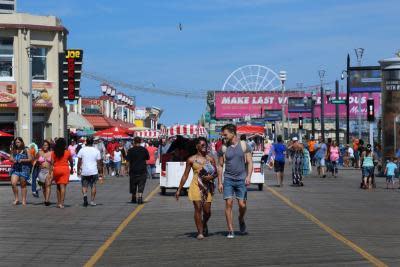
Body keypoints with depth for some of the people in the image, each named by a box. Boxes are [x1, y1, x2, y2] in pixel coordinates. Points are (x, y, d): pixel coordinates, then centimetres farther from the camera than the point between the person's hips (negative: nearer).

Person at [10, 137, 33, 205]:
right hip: (15, 169, 3)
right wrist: (13, 160, -8)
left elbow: (30, 159, -2)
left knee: (23, 185, 2)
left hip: (24, 169, -3)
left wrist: (22, 160, -14)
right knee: (13, 183, -13)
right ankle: (16, 199, 0)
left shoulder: (26, 150, 2)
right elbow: (11, 158, 15)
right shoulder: (14, 151, 12)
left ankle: (24, 200, 10)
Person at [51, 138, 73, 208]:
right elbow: (71, 162, 11)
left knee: (58, 186, 16)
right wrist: (71, 169, 27)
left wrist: (51, 172, -1)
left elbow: (52, 163, -3)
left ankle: (58, 202, 20)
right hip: (65, 169, -2)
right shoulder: (67, 152, 0)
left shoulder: (54, 152, 1)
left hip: (56, 169, 2)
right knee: (63, 186, -5)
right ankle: (61, 203, -13)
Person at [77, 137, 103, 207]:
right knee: (93, 186, 10)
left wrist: (78, 170, 10)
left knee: (84, 186, 11)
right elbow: (99, 163, 2)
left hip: (84, 172, 0)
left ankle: (85, 195, -17)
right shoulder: (96, 151, 1)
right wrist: (100, 173, 8)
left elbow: (79, 162, 0)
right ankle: (92, 201, 8)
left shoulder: (82, 150, -1)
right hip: (94, 172, 0)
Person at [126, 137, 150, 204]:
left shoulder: (131, 150, -5)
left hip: (133, 170, 0)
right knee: (141, 185, 0)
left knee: (133, 185, 14)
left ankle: (134, 199, 26)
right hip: (143, 170, 0)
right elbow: (147, 158, 10)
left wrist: (129, 168, 3)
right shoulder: (144, 150, -1)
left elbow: (128, 161, -7)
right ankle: (140, 197, -18)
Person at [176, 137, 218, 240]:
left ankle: (204, 224, 32)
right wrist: (179, 190, 7)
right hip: (196, 186, -2)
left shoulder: (210, 159, 9)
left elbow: (216, 173, 12)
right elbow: (185, 175, 8)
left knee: (207, 210, 0)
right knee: (198, 208, -10)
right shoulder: (191, 159, 5)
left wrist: (211, 176, -12)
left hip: (207, 186, 2)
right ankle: (200, 232, -4)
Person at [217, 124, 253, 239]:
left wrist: (248, 176, -14)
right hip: (228, 179, 1)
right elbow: (220, 166, 9)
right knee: (229, 204, -7)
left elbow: (250, 162, 1)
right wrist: (219, 182, 4)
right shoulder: (223, 148, 4)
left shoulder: (244, 146, 1)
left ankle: (241, 219, 31)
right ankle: (230, 231, -3)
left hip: (241, 179, -1)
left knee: (242, 205, -2)